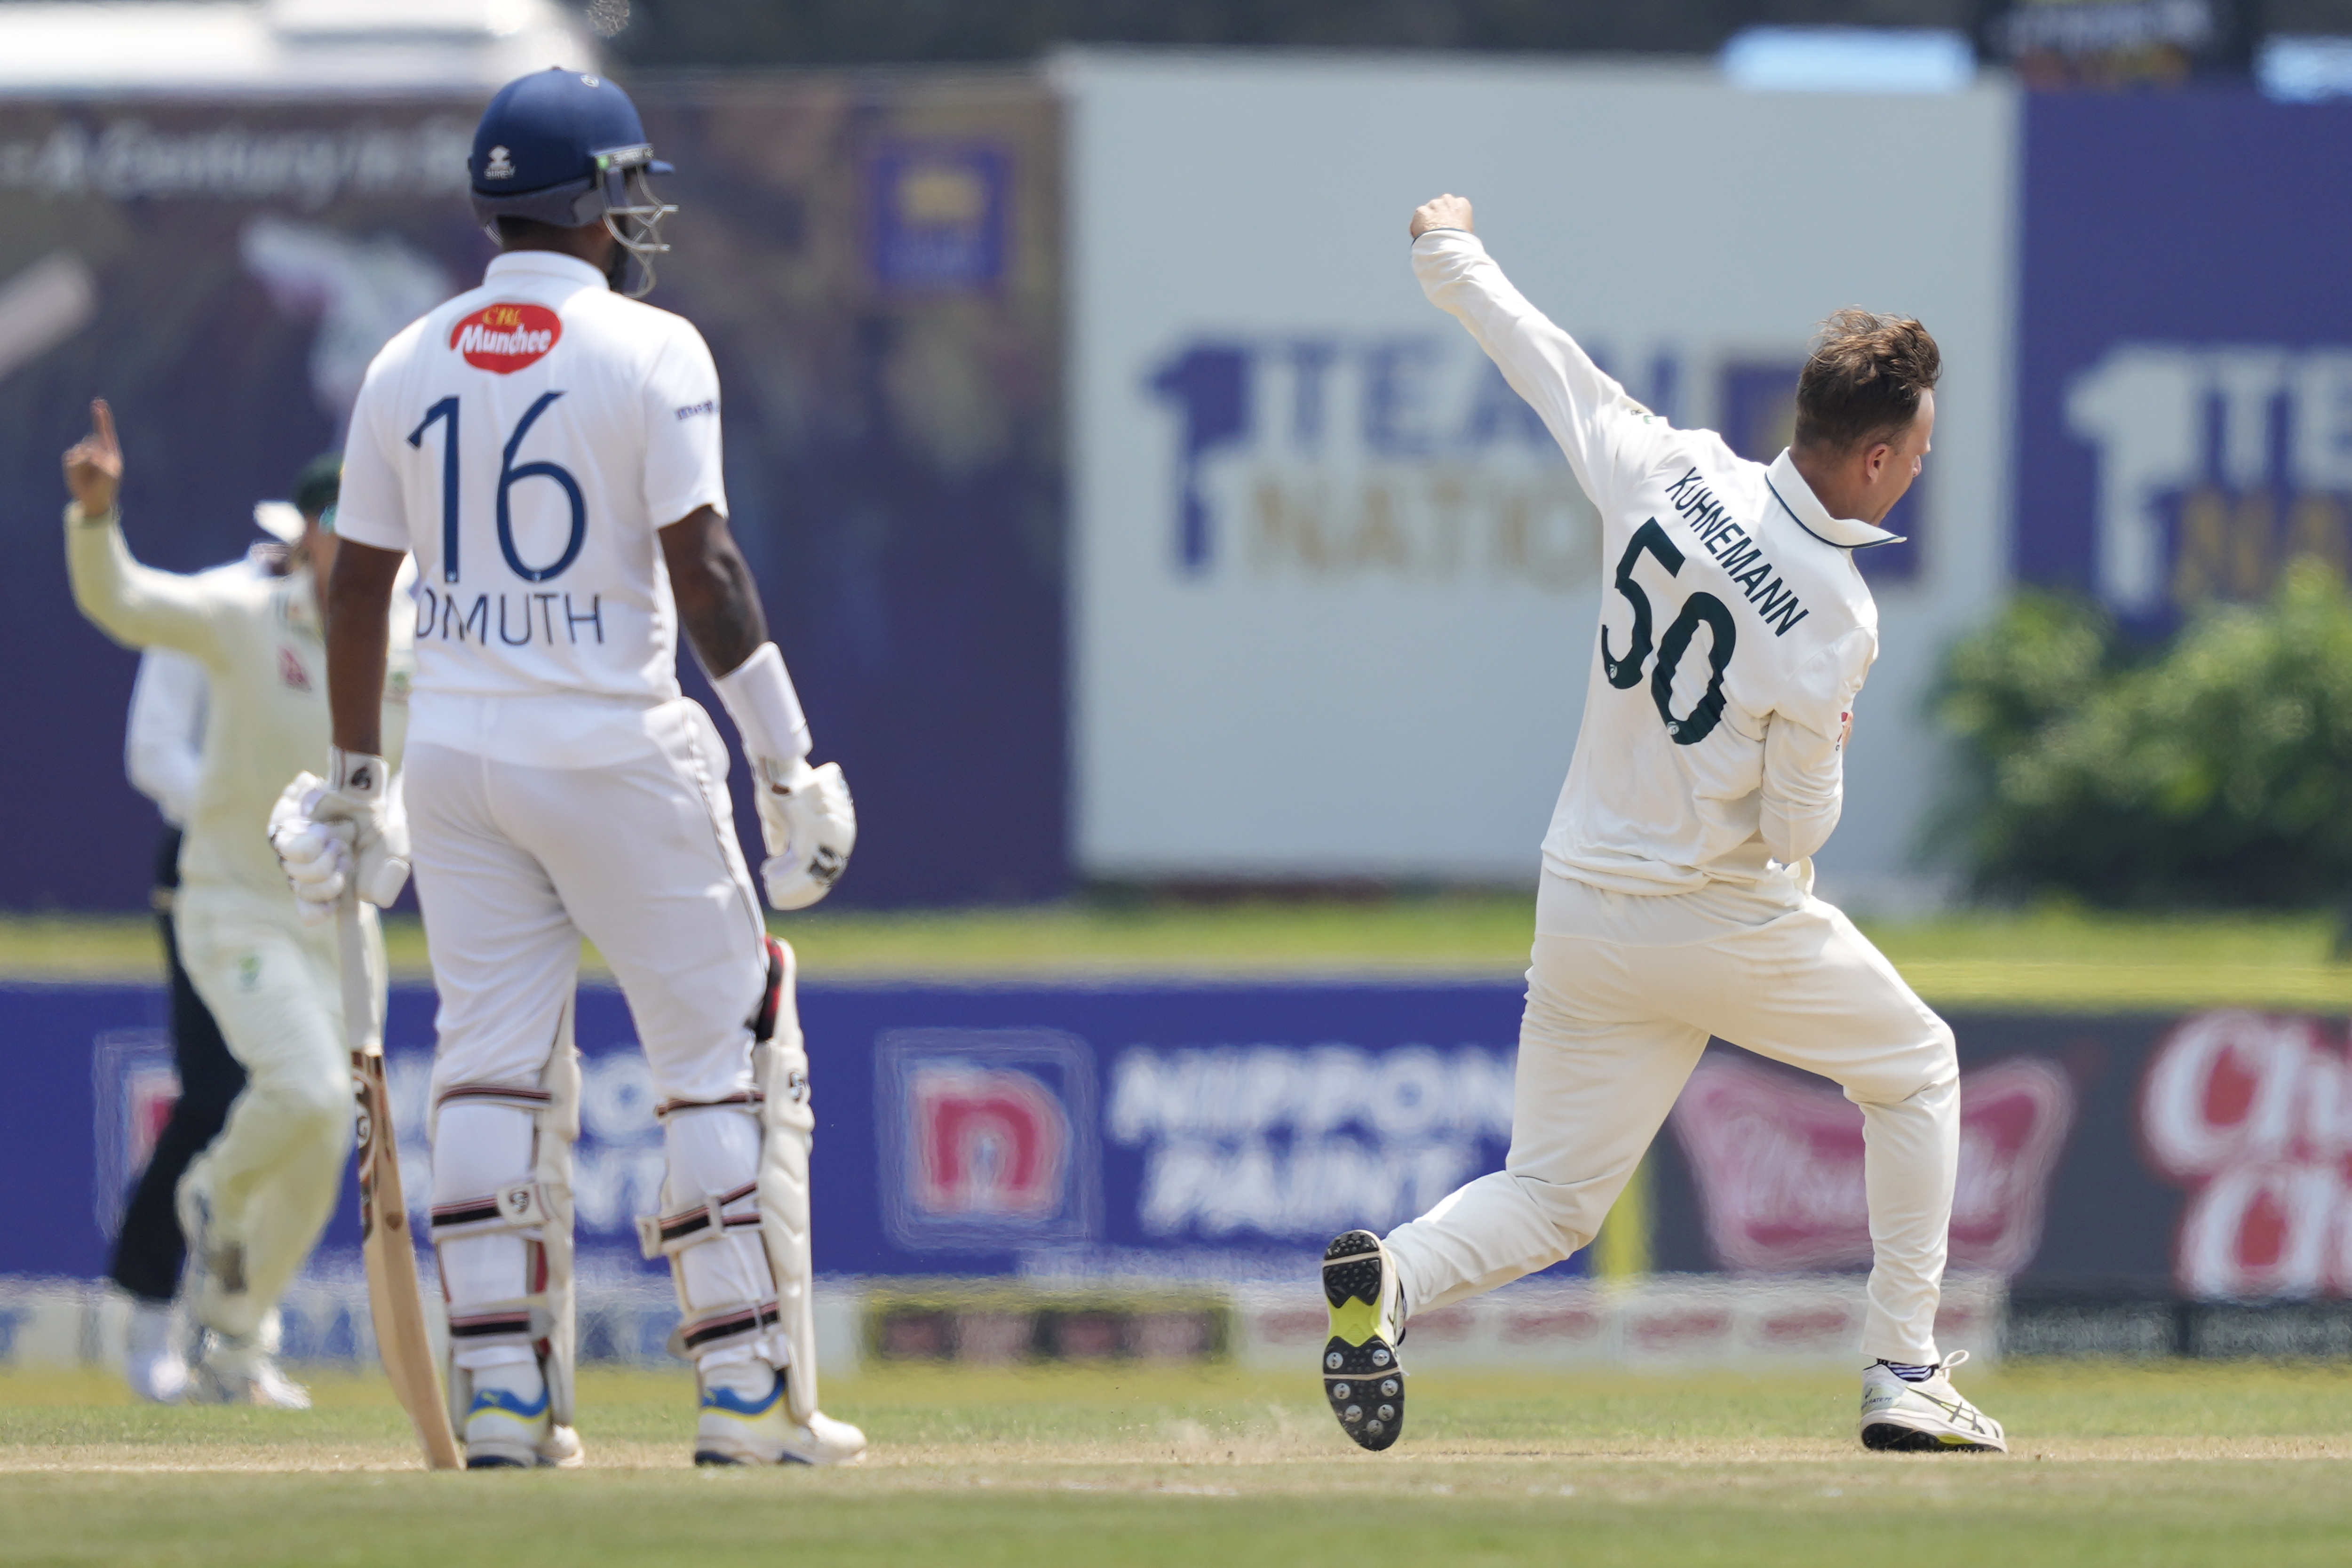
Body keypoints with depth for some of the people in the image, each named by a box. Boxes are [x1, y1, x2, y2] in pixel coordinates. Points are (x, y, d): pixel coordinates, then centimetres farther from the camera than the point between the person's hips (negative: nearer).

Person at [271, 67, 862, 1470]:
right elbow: (702, 565, -15)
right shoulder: (648, 352, -9)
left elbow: (359, 585, 9)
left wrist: (354, 782, 18)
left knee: (493, 1066, 8)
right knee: (729, 1051, 4)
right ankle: (747, 1391, 1)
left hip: (456, 759, 5)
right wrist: (790, 759, -12)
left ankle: (502, 1394, 3)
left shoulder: (408, 366, 6)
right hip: (614, 749, -5)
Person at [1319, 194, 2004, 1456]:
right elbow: (1796, 829, -17)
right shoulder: (1834, 618, -23)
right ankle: (1905, 1377, 17)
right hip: (1731, 926, -5)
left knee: (1552, 1196, 8)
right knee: (1916, 1068, 20)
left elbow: (1546, 361, 8)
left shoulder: (1668, 470, -8)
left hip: (1584, 915, 5)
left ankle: (1395, 1274, -24)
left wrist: (1452, 259, 26)